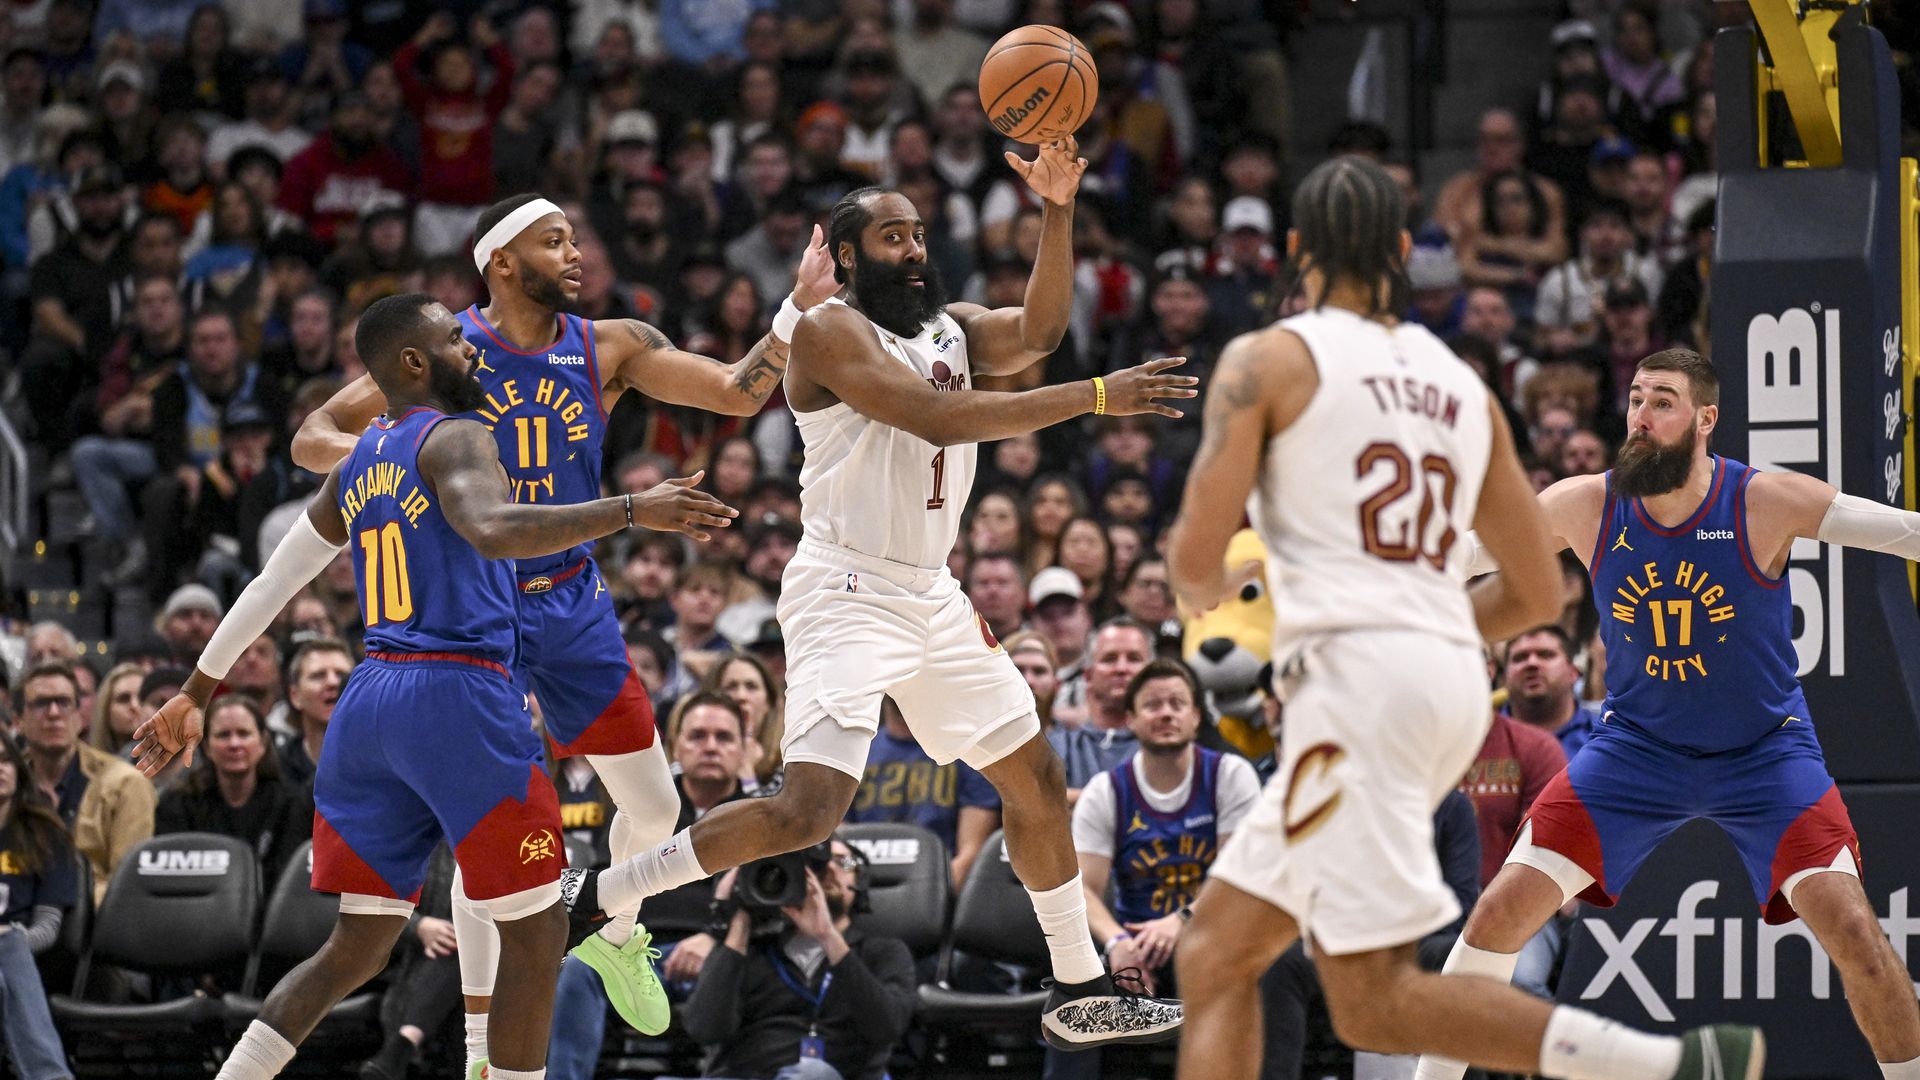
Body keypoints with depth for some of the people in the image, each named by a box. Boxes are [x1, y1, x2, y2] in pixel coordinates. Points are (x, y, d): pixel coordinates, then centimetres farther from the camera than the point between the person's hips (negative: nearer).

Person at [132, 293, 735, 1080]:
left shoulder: (356, 468, 19)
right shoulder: (453, 440, -5)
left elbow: (270, 584, 25)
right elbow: (492, 529, -27)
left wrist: (196, 694, 33)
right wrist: (632, 510, -29)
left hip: (371, 703, 8)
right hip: (459, 697, -8)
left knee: (357, 948, 13)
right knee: (536, 941, 1)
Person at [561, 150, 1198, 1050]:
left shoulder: (949, 328, 11)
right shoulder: (832, 332, -13)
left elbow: (1037, 330, -9)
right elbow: (939, 418, -25)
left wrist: (1058, 212, -22)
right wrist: (1095, 396, -27)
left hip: (932, 595, 9)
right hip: (847, 595, -9)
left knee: (1036, 781, 13)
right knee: (809, 809, -21)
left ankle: (1080, 995, 25)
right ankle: (593, 898, -10)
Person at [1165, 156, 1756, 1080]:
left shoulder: (1268, 361, 1)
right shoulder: (1462, 386, 18)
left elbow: (1195, 557, -6)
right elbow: (1538, 595, 18)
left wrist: (1204, 591, 18)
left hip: (1353, 670, -8)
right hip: (1453, 676, 8)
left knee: (1375, 1002, -12)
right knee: (1215, 952, 15)